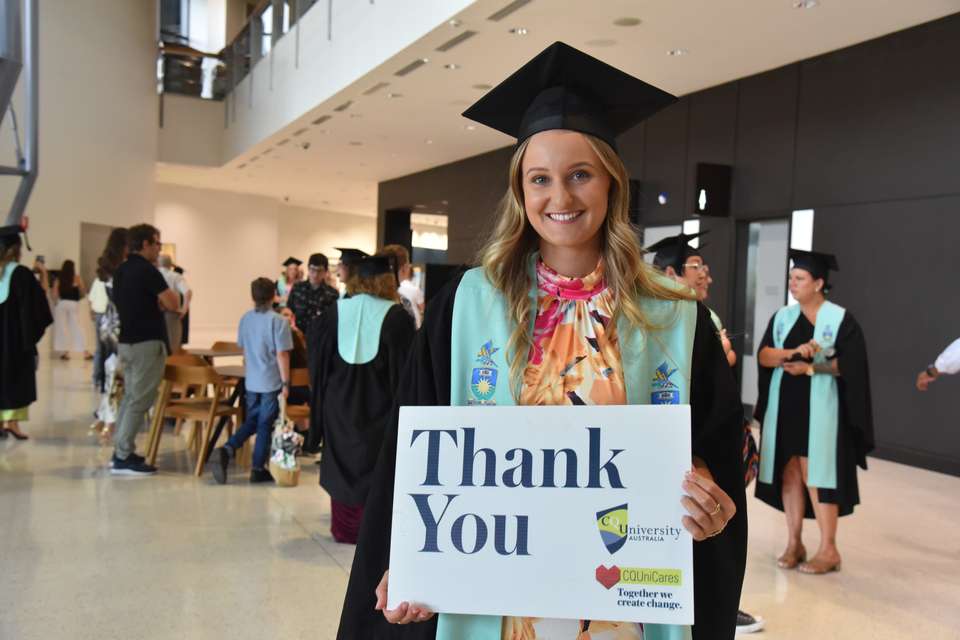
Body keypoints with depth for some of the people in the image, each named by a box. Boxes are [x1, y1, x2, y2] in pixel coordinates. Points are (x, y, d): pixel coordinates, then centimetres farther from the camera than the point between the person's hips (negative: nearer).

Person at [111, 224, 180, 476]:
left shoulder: (121, 270, 12)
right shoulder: (147, 270, -15)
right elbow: (172, 304, -18)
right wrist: (161, 300, 2)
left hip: (126, 341, 9)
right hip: (147, 343, -9)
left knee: (130, 397, 15)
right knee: (140, 400, -5)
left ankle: (122, 451, 18)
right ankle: (123, 458, -4)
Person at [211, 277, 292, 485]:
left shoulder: (245, 319, 4)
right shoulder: (278, 321, -14)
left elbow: (243, 349, 14)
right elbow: (282, 354, -16)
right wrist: (286, 383, -11)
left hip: (251, 381, 5)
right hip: (272, 382, -5)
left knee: (251, 422, 19)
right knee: (265, 425, 5)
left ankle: (227, 449, 0)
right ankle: (258, 469, 11)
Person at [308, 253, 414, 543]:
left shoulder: (335, 312, -3)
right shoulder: (396, 316, -13)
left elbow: (320, 359, 5)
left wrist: (323, 400, 17)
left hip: (340, 405, 3)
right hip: (379, 407, -3)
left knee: (343, 463, 15)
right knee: (376, 466, 9)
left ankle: (344, 527, 24)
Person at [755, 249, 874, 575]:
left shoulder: (840, 319, -5)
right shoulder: (783, 316, 8)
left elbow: (850, 364, -10)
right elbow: (763, 355, -2)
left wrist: (809, 368, -15)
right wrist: (794, 352, -18)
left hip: (819, 410, -5)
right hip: (784, 408, 5)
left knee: (815, 475, -4)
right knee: (789, 473, 7)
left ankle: (828, 550, 7)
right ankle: (794, 543, 16)